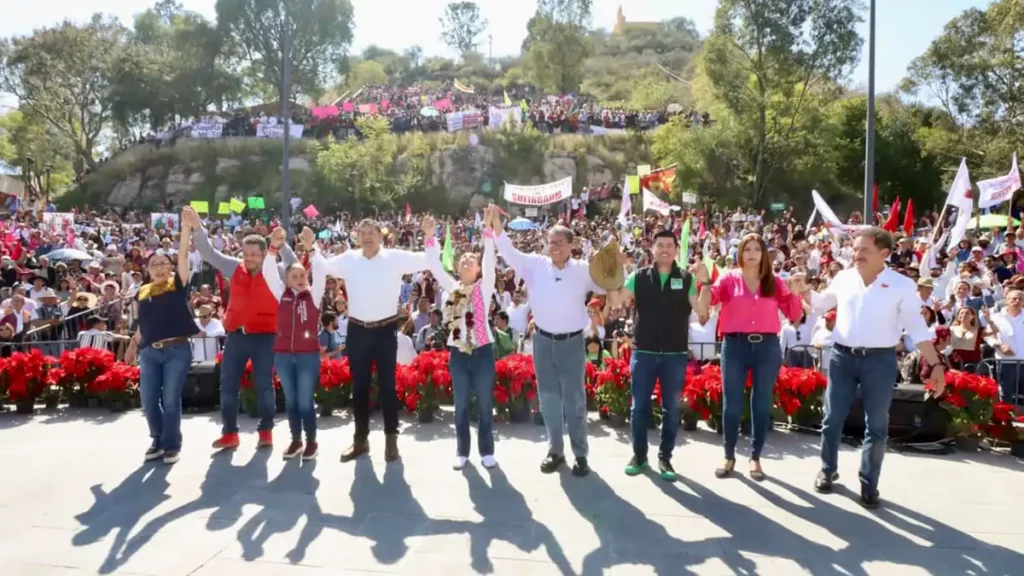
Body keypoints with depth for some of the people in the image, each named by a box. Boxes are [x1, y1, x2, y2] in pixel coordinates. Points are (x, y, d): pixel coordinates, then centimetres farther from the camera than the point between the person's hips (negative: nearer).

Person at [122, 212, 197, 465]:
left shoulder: (178, 283, 1)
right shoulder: (142, 292, 11)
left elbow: (183, 254, -11)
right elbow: (143, 324, 19)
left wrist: (186, 227, -20)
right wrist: (133, 344, 11)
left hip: (177, 350, -4)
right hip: (149, 351, 4)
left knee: (171, 400, 0)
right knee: (148, 401, 5)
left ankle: (172, 444, 15)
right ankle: (158, 440, 26)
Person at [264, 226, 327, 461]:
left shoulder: (313, 295, 2)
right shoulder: (282, 295, 7)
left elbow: (321, 271, -12)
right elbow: (268, 273, -3)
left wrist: (311, 248, -25)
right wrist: (274, 248, -17)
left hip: (308, 355, -3)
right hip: (283, 355, 3)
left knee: (305, 401, 1)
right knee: (290, 400, 12)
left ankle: (311, 442, 16)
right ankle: (295, 440, 24)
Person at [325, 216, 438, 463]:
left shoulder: (395, 258, -4)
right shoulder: (348, 259, 2)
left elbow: (429, 261, -5)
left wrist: (430, 236, -18)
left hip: (385, 329, -2)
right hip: (357, 330, 2)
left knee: (386, 385, 4)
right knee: (359, 385, 10)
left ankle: (391, 438, 15)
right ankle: (361, 438, 23)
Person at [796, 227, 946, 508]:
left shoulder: (902, 285, -6)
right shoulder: (844, 278, 3)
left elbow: (918, 328, -6)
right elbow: (821, 303, 19)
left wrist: (935, 364, -11)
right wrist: (804, 290, 0)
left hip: (880, 360, -2)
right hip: (842, 356, 3)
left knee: (876, 426, 6)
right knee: (832, 419, 9)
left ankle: (869, 484, 20)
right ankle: (828, 470, 28)